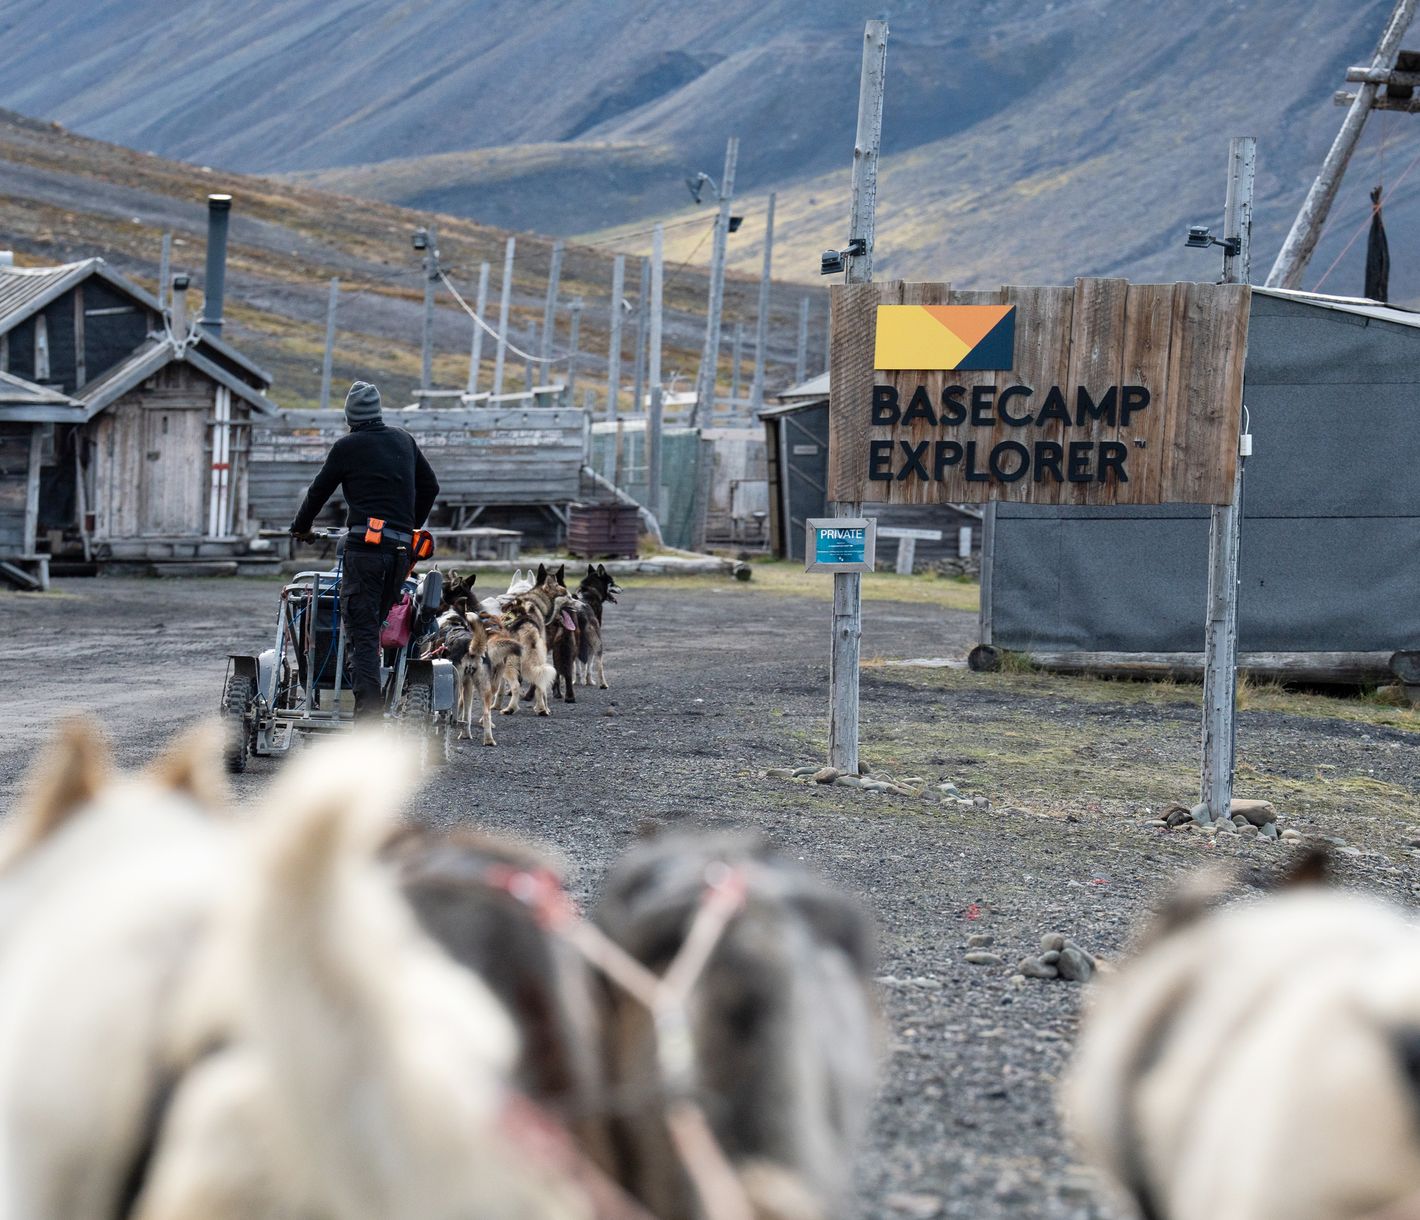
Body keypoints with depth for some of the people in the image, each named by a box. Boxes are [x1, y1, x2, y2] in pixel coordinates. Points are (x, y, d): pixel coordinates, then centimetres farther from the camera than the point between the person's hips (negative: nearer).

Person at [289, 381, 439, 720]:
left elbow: (319, 491, 9)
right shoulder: (404, 441, 16)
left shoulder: (347, 447, 0)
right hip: (401, 548, 5)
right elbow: (430, 487, 25)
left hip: (365, 543, -5)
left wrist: (301, 527, 27)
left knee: (360, 632, -8)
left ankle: (368, 712, -21)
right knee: (373, 626, 14)